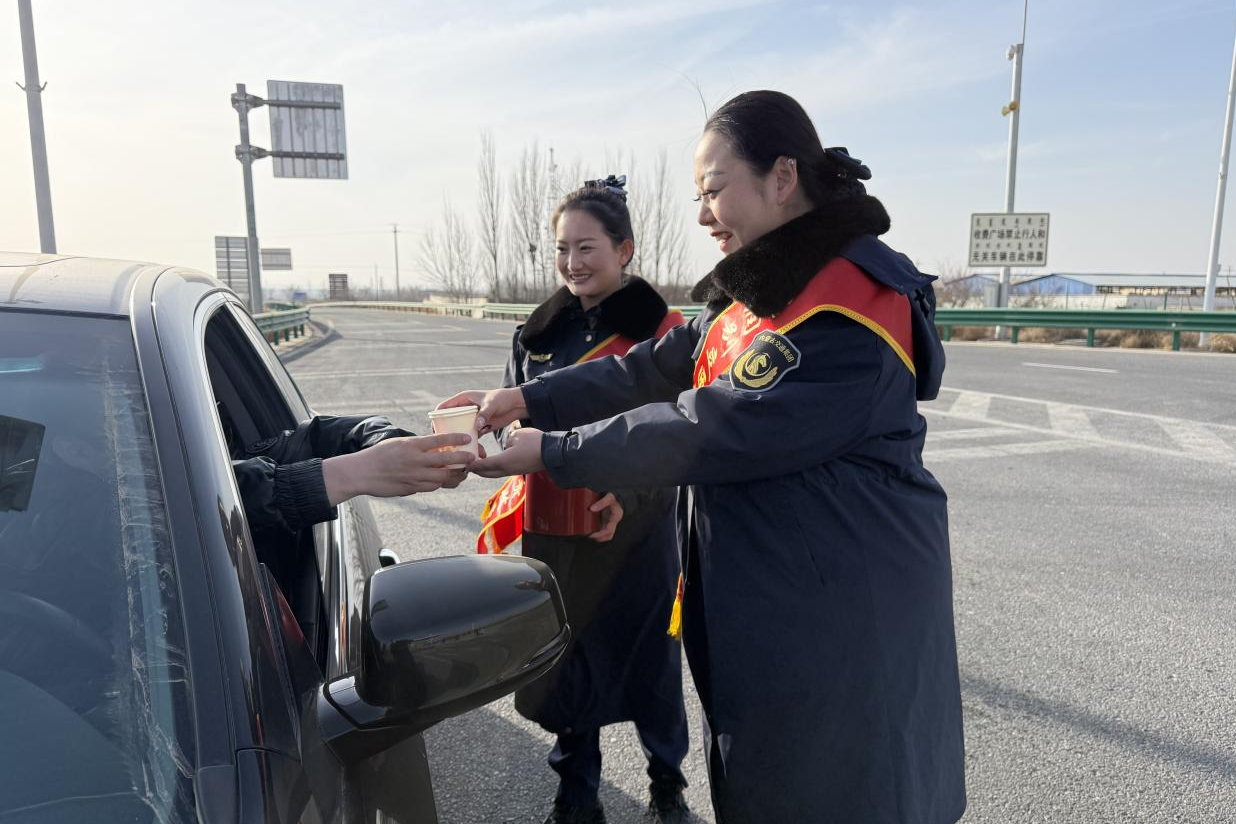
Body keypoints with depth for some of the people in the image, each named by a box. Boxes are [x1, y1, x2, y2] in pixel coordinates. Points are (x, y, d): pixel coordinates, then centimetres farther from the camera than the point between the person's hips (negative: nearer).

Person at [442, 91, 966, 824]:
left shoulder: (851, 316, -25)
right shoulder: (760, 292, 6)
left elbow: (710, 431, -27)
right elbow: (657, 371, 5)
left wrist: (551, 453, -19)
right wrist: (530, 399, -3)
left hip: (842, 617, -8)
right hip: (762, 598, 9)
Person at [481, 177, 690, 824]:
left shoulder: (660, 329, -8)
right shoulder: (540, 332, 5)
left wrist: (627, 493, -25)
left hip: (633, 528, -3)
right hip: (553, 528, 4)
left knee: (647, 657, 12)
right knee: (564, 662, 13)